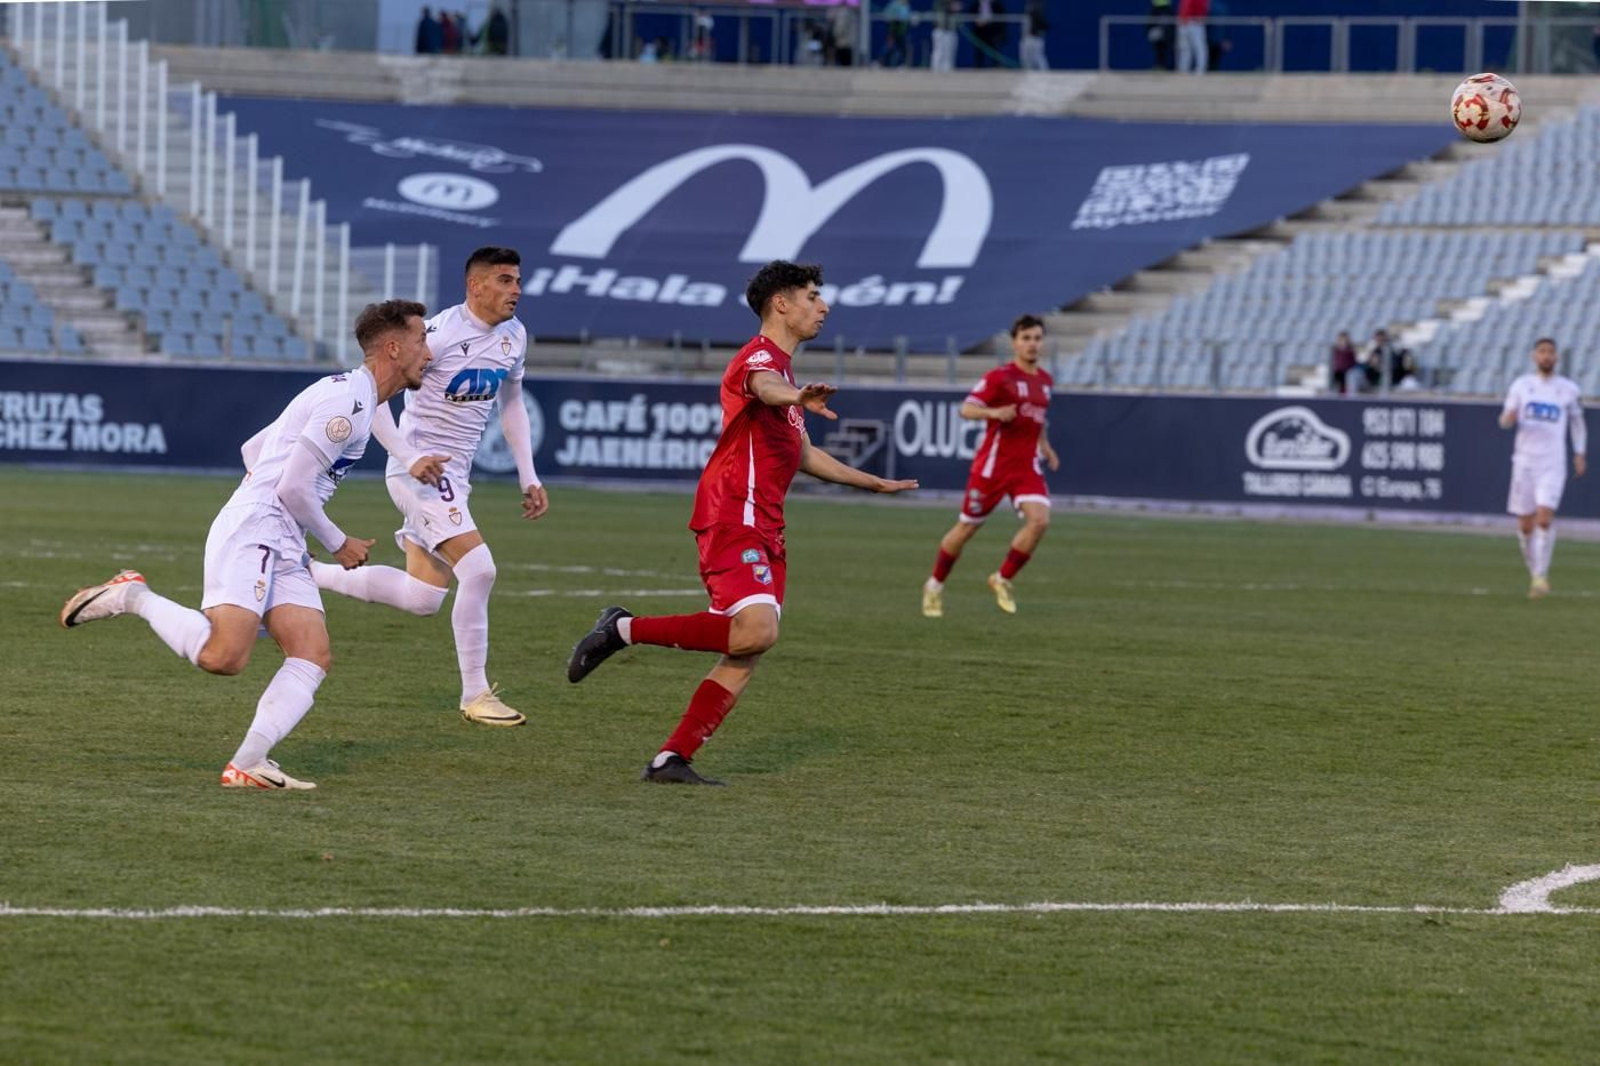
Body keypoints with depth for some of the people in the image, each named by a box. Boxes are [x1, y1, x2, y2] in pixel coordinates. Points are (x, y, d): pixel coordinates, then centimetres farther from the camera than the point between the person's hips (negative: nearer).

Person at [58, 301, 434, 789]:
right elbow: (295, 486, -15)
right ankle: (133, 597, -4)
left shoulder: (350, 396, 21)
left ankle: (247, 765, -14)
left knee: (313, 658, -6)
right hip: (250, 534, -10)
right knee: (223, 655, -25)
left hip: (282, 548, 10)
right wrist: (338, 543, -2)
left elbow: (253, 448, 28)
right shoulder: (348, 399, -11)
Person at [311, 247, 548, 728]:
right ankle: (476, 696, -9)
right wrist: (410, 458, -26)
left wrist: (529, 478, 13)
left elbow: (511, 405, 20)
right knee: (478, 569, -20)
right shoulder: (441, 334, -19)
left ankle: (307, 574, 25)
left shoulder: (514, 336, 6)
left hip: (455, 474, 9)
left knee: (423, 598, 10)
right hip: (421, 469, -9)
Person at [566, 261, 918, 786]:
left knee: (744, 659, 1)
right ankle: (624, 629, -11)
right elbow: (762, 387, -34)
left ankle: (670, 760, 0)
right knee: (756, 630, -27)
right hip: (734, 519, -10)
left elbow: (804, 456, 37)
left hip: (764, 529, 10)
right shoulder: (760, 356, -7)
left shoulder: (782, 366, 25)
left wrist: (876, 483, 41)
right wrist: (798, 398, -57)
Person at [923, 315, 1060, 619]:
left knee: (1039, 520, -18)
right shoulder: (999, 377, -10)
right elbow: (966, 409, -17)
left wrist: (1044, 445, 17)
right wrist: (995, 413, -34)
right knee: (967, 528, 6)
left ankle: (1002, 580, 0)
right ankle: (935, 585, 26)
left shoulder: (1044, 380, 11)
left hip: (1027, 466, 5)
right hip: (992, 465, -5)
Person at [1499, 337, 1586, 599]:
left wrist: (1580, 454, 8)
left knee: (1545, 518, -18)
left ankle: (1541, 575, -12)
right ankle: (1534, 573, 20)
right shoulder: (1521, 384, 8)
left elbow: (1577, 422, 18)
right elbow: (1505, 421, 9)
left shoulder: (1568, 388, 5)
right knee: (1525, 525, 3)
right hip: (1524, 461, 2)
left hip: (1553, 463, -2)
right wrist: (1509, 417, -16)